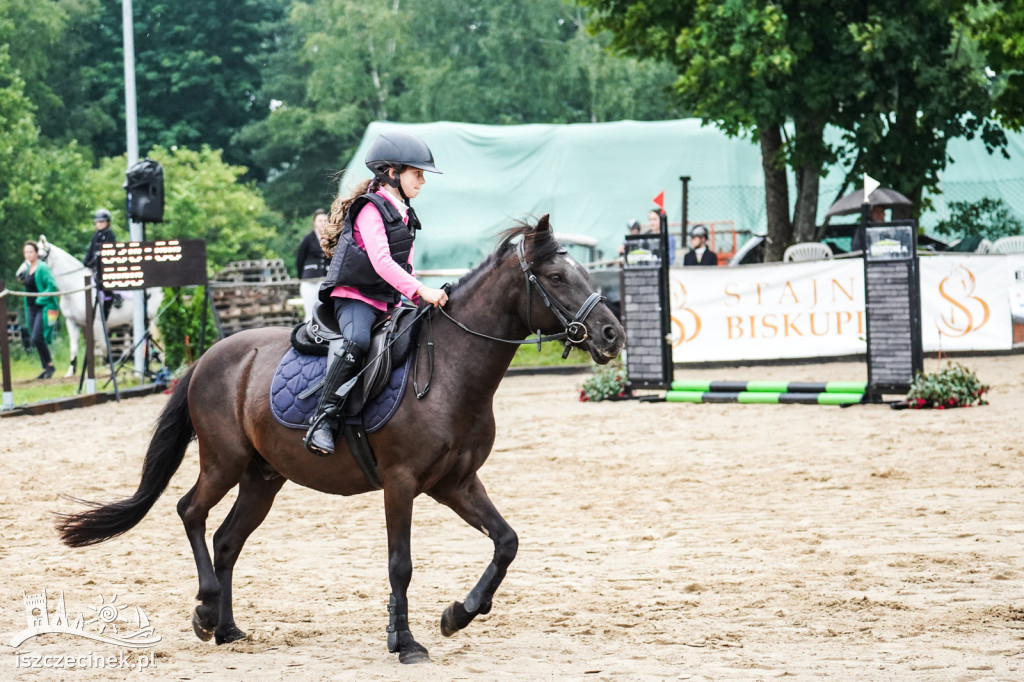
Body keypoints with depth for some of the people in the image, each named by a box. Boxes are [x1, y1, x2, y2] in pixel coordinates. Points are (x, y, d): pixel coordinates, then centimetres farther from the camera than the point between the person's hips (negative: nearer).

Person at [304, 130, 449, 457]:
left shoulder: (404, 215, 20)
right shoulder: (371, 209, -10)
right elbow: (381, 261, -22)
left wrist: (422, 297, 7)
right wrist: (421, 290, -29)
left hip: (387, 301, 10)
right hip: (355, 296, -10)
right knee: (356, 341, -35)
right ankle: (325, 420, -38)